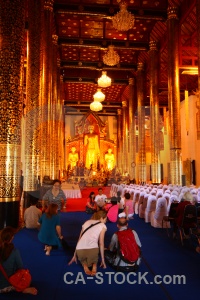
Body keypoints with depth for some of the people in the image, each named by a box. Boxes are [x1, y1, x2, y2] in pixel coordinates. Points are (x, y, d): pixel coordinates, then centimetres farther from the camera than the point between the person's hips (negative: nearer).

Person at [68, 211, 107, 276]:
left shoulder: (86, 222, 23)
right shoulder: (102, 226, 11)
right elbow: (101, 243, 7)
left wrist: (75, 255, 30)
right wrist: (103, 260, 14)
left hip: (79, 250, 3)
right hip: (92, 250, -3)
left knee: (82, 258, 37)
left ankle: (84, 265, 7)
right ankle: (94, 265, 3)